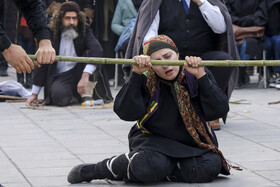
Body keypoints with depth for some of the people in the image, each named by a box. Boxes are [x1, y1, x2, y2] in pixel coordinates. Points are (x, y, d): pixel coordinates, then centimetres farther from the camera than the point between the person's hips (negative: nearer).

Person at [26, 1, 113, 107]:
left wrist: (85, 76, -39)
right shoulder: (51, 34, -3)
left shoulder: (85, 30, -3)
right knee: (60, 96, -35)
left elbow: (96, 49, -23)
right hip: (60, 77, -1)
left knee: (90, 54, -26)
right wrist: (34, 94, -1)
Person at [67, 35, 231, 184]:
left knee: (211, 166, -30)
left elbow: (219, 111, -16)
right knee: (149, 166, -37)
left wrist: (201, 76, -25)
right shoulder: (146, 80, -7)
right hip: (155, 140, -3)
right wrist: (136, 74, -27)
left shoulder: (195, 77, -4)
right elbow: (126, 113, -22)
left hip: (193, 144, 3)